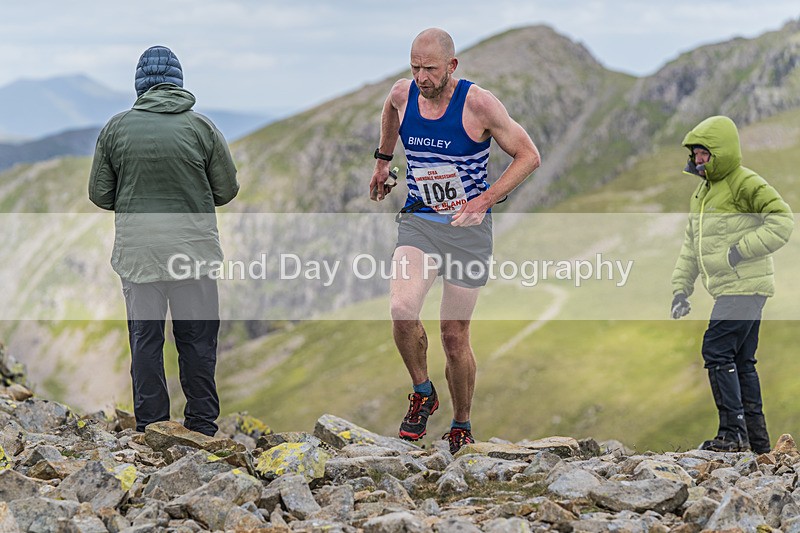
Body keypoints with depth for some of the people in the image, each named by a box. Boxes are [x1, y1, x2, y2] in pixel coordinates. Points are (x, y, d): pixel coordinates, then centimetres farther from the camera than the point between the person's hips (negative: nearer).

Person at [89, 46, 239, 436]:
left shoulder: (117, 128, 0)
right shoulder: (201, 127, -2)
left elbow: (99, 194, 4)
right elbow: (227, 189, 4)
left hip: (137, 246, 1)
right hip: (194, 246, 0)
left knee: (145, 337, 8)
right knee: (197, 337, 9)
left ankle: (150, 425, 12)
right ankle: (202, 423, 14)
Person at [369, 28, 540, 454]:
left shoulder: (478, 103, -14)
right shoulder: (403, 94, -3)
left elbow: (528, 156, -7)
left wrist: (484, 201, -15)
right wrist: (383, 159, 28)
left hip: (468, 228, -2)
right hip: (417, 222, 2)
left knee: (454, 335, 2)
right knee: (402, 310, -24)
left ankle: (461, 427, 24)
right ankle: (422, 393, 2)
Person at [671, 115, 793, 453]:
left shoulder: (746, 184, -9)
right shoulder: (702, 193, 19)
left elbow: (783, 220, -18)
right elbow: (691, 246, 22)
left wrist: (741, 250, -20)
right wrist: (680, 288, 15)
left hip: (745, 285, -10)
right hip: (730, 289, 10)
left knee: (717, 351, -14)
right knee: (741, 361, 11)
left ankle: (732, 432, -13)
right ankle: (757, 438, 15)